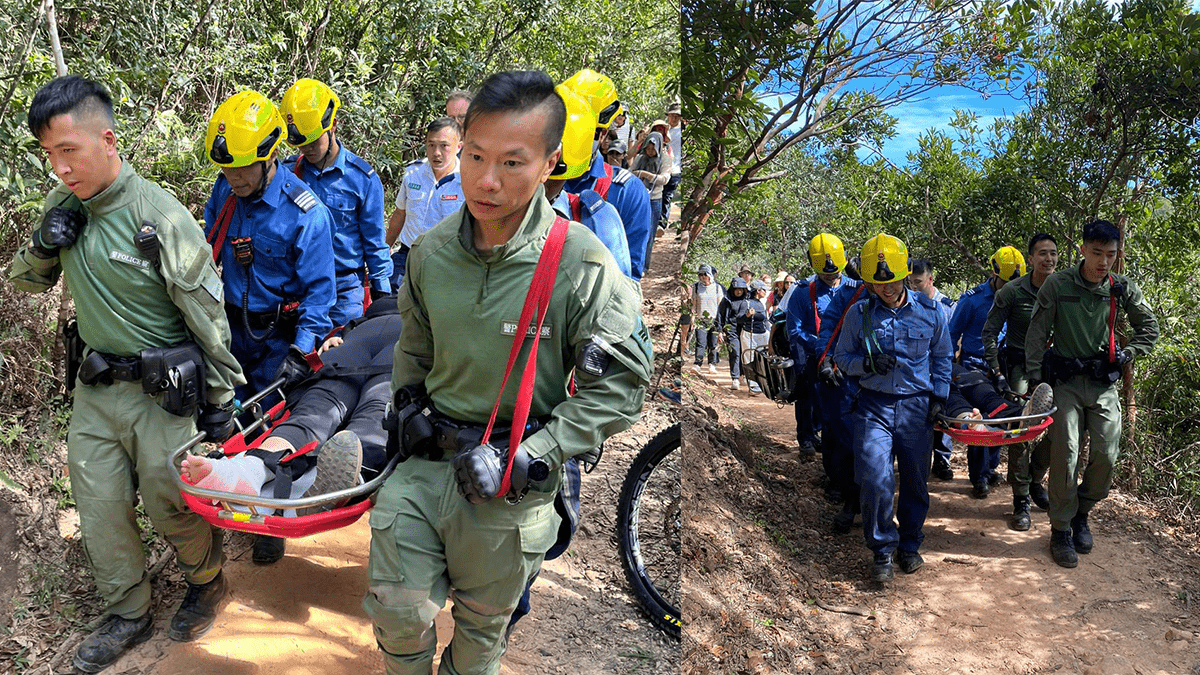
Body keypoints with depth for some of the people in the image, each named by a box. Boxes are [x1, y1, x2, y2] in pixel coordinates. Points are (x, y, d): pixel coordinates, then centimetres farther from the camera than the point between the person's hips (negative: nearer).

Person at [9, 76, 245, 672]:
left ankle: (207, 583, 35)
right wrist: (42, 246, -10)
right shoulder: (63, 204, 0)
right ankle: (127, 615, 32)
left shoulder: (161, 216, -20)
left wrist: (221, 400, -9)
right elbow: (25, 280, 14)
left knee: (169, 505, 6)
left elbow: (208, 316, -14)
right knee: (99, 510, 12)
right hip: (94, 387, 6)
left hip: (161, 391, -6)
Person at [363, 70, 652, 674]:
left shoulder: (583, 266, -20)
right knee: (396, 612, 13)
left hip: (511, 487, -3)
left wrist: (523, 461, -21)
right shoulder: (431, 251, -4)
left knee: (482, 624, 19)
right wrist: (404, 406, 9)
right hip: (425, 461, 3)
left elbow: (618, 390, -17)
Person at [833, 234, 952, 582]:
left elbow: (942, 357, 15)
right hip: (874, 405, -1)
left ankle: (909, 545, 29)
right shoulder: (859, 314, 1)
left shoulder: (930, 312, 4)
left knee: (915, 480, 9)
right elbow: (842, 357, 8)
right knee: (875, 479, -14)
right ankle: (882, 548, 5)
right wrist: (867, 363, -12)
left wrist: (939, 395, 6)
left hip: (917, 405, 1)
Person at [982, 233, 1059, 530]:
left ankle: (1034, 480, 31)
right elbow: (990, 332, -4)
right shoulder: (1012, 291, -9)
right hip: (1020, 366, -4)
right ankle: (1021, 501, 1)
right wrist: (996, 370, -10)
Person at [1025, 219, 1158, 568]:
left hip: (1104, 383, 3)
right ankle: (1061, 530, 6)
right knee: (1065, 455, -7)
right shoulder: (1057, 285, -6)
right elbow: (1036, 335, -2)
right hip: (1066, 382, -2)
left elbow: (1149, 328, 16)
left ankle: (1081, 513, 23)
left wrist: (1127, 355, 2)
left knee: (1106, 456, -3)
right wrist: (1035, 380, -6)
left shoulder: (1123, 288, 1)